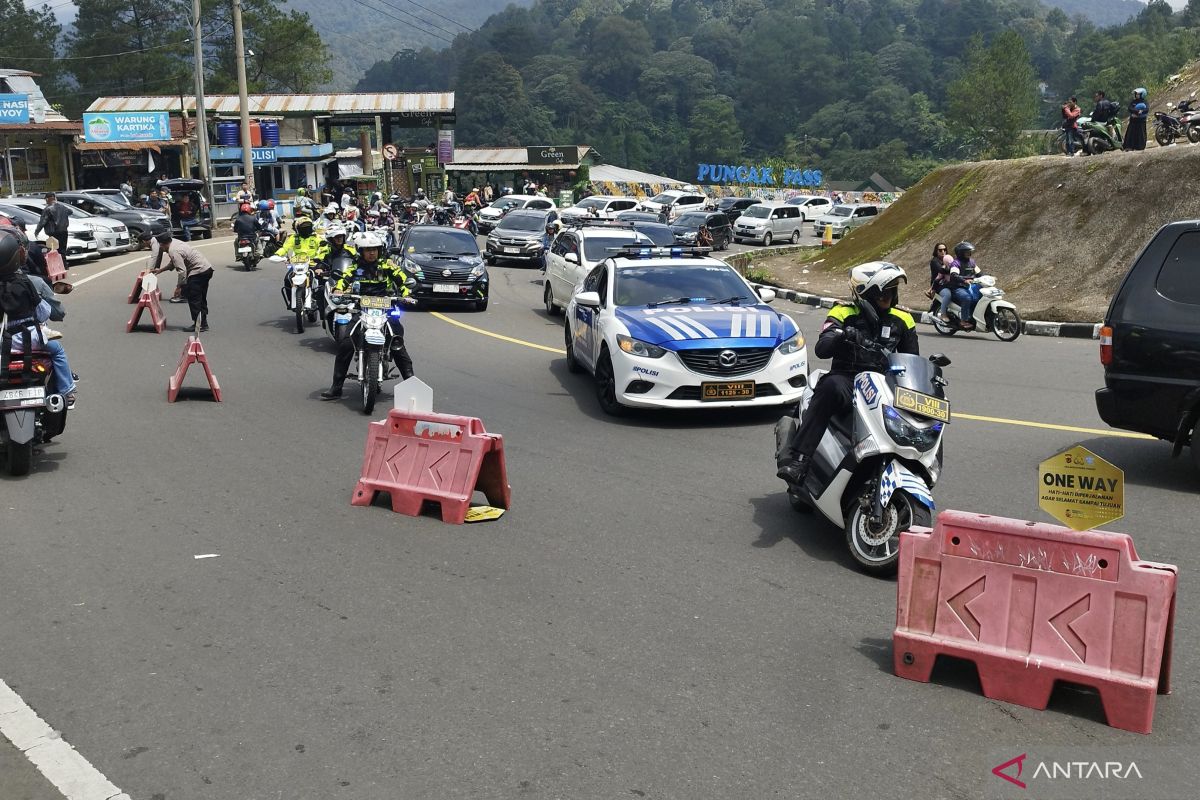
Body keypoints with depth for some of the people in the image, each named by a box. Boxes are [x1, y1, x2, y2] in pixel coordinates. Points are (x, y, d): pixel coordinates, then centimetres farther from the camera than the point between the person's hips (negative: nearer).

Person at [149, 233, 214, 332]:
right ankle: (203, 323, 22)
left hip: (199, 271, -10)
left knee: (193, 299, -4)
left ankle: (198, 325, -1)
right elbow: (173, 263, 28)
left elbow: (182, 271, -22)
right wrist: (160, 270, 29)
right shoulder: (175, 243, 14)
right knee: (201, 299, 16)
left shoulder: (173, 251, -18)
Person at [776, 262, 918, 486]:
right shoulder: (844, 313, 3)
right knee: (831, 388, -39)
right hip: (846, 379, -4)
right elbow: (821, 349, -11)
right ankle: (795, 459, -44)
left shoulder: (902, 320, 15)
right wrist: (840, 336, -32)